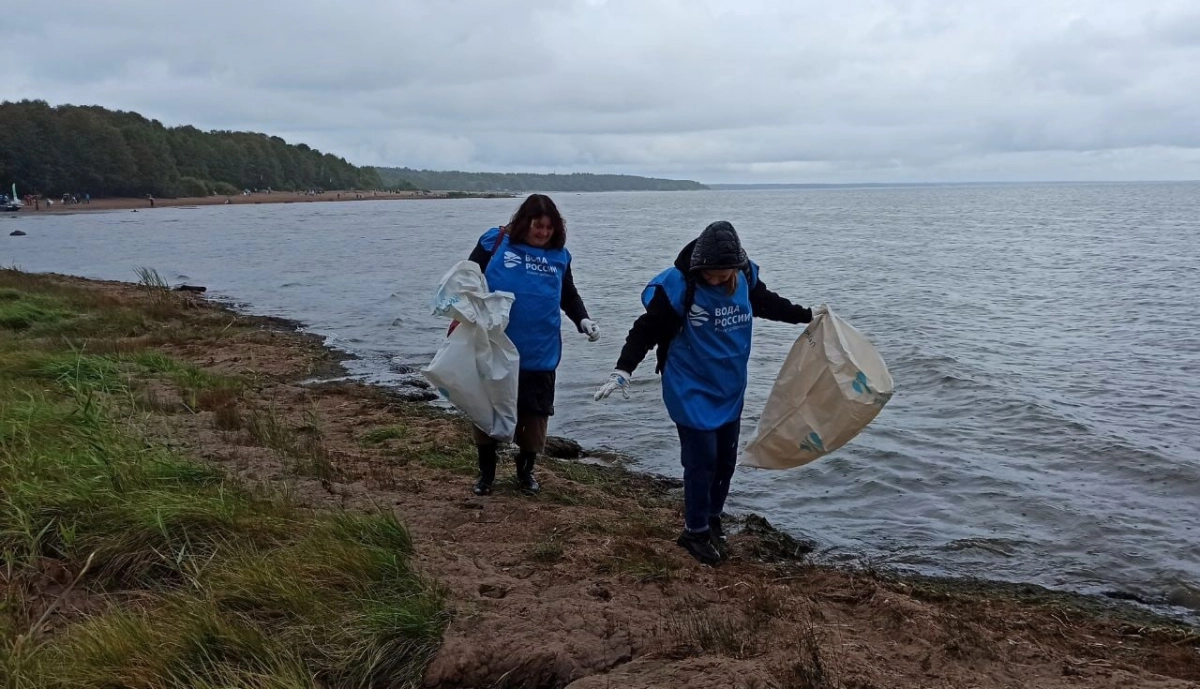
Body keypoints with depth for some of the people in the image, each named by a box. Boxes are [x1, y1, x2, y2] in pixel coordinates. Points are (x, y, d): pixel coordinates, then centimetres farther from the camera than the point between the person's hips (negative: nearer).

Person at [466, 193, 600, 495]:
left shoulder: (559, 254, 6)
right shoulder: (494, 242, -3)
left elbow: (569, 296, 17)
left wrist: (582, 319, 0)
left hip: (539, 354, 2)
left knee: (535, 413, 9)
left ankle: (526, 470, 30)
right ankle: (486, 472, 27)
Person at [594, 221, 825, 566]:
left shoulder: (746, 278, -6)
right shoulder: (678, 286, -22)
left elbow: (767, 303, 16)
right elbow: (646, 329, -16)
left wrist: (807, 314, 24)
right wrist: (623, 370, -24)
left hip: (730, 390, 6)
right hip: (691, 391, -6)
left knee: (725, 458, 14)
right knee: (701, 460, -5)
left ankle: (712, 517, 34)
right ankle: (695, 531, 12)